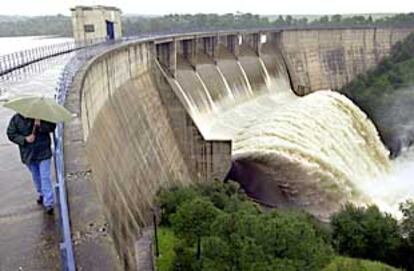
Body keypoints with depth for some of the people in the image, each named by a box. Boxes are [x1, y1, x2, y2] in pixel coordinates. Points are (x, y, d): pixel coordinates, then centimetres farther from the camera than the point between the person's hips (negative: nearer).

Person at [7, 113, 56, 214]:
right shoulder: (16, 119, -4)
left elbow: (52, 126, -10)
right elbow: (11, 134, -2)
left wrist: (40, 125, -28)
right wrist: (25, 139, -17)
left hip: (43, 153, -3)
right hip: (28, 154, 4)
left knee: (45, 177, -6)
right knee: (36, 177, 20)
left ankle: (48, 203, -2)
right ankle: (41, 194, 44)